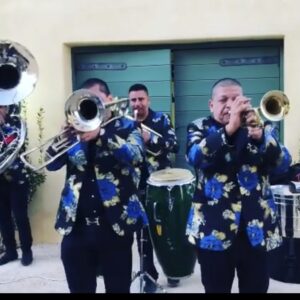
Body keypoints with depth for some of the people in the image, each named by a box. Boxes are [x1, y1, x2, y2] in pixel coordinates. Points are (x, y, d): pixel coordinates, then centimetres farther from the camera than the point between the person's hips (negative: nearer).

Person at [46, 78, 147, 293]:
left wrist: (100, 134, -27)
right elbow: (52, 164, 4)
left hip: (115, 223, -3)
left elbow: (136, 156, -16)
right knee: (79, 288, 12)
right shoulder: (77, 127, 11)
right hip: (76, 225, 3)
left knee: (118, 288, 9)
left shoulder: (127, 127, 3)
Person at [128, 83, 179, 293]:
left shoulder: (162, 119, 0)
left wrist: (150, 138, -28)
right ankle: (150, 275, 16)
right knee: (142, 231, 4)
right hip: (138, 186, 1)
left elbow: (174, 145, -14)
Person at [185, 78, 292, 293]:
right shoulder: (200, 128, 3)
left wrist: (259, 136, -22)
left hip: (256, 227, 2)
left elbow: (283, 163, -5)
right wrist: (229, 128, -26)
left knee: (257, 288, 11)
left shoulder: (260, 126, 7)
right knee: (216, 288, 9)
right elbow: (195, 157, -18)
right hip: (214, 227, -1)